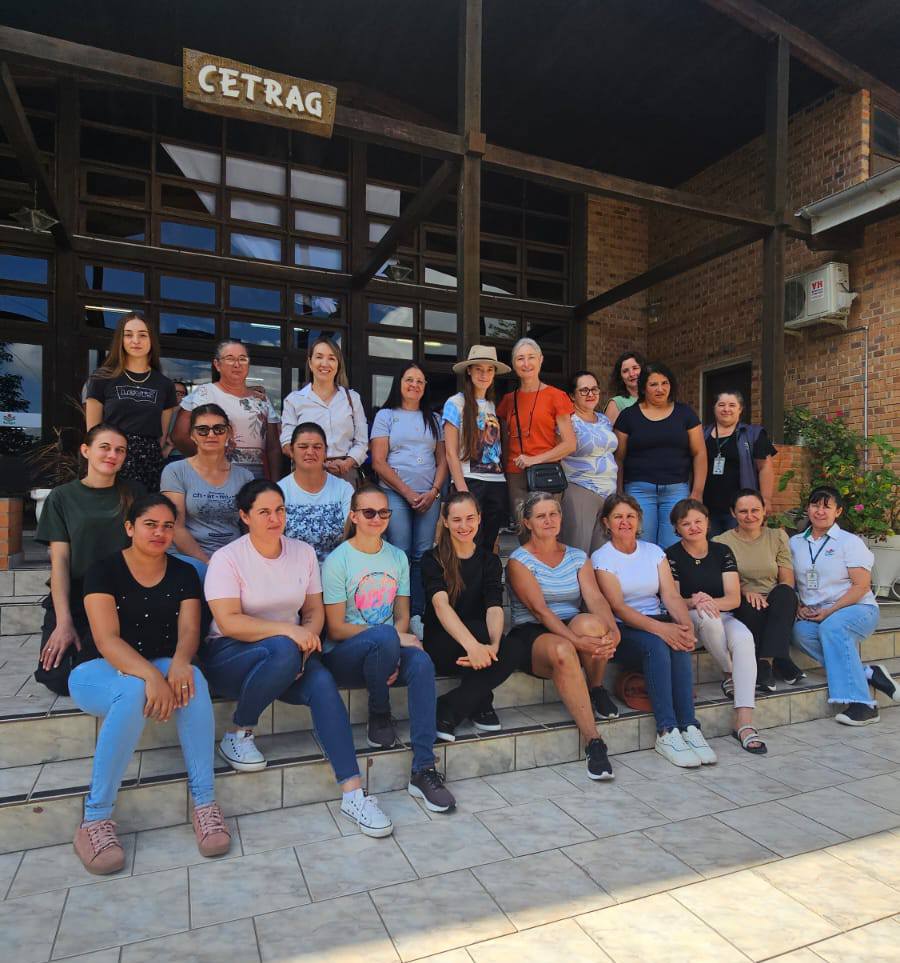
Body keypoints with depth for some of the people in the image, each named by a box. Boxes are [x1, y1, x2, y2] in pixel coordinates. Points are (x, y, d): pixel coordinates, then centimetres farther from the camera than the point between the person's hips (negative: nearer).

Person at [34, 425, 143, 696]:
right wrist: (63, 621, -12)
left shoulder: (134, 492, 7)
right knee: (57, 677, -16)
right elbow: (59, 559, -2)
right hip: (73, 598, 1)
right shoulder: (62, 497, 4)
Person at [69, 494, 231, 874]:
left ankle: (205, 802, -26)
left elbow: (189, 630, -6)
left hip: (162, 666, 3)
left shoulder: (183, 574, 4)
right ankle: (95, 818, -24)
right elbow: (107, 640, -18)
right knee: (134, 692, -38)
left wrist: (179, 662, -31)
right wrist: (150, 675, -36)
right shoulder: (104, 571, -7)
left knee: (193, 680, -32)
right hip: (100, 671, -3)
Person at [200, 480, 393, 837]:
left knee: (322, 682, -29)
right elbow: (228, 622, -17)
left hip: (291, 651, 4)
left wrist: (309, 633, -15)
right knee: (282, 651, -37)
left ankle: (352, 793, -30)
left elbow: (315, 610, 8)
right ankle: (237, 735, -11)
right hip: (230, 655, -3)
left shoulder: (303, 552, 5)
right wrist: (286, 630, -26)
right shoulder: (227, 558, -8)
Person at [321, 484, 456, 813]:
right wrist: (393, 638, -20)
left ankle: (423, 770, -26)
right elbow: (336, 628, -10)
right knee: (385, 636, -36)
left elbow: (402, 616, 7)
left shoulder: (398, 557, 8)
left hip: (385, 651, 4)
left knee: (421, 662, -30)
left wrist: (392, 654, -13)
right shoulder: (337, 560, -6)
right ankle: (379, 716, -10)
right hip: (344, 655, -4)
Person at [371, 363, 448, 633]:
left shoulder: (433, 418, 18)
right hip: (395, 494, -3)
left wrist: (433, 492, -2)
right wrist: (408, 493, -7)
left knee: (423, 557, -3)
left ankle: (417, 615, 1)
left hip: (429, 496, 3)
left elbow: (442, 460, 14)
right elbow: (379, 462, -1)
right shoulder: (386, 416, 7)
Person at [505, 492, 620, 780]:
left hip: (572, 628, 4)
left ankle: (596, 689, -6)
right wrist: (576, 640, -29)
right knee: (562, 651, -38)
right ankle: (592, 740, -31)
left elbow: (595, 598, -3)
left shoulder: (577, 557, 13)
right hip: (530, 636, -3)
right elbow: (538, 609, -15)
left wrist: (613, 630, -25)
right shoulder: (519, 561, -2)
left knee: (589, 622, -33)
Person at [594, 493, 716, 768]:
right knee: (656, 645, -33)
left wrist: (686, 625, -19)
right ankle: (667, 732, -31)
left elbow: (671, 596, 2)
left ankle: (689, 727, -28)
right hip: (621, 631, -4)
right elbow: (617, 607, -14)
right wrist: (660, 628, -28)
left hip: (658, 623, 4)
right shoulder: (601, 557, -2)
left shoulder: (654, 551, 12)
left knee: (679, 643, -29)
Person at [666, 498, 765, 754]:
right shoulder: (672, 556, -2)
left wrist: (710, 601, -23)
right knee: (707, 616, -37)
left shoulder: (722, 551, 6)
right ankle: (731, 674, -11)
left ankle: (744, 722, -35)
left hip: (723, 618, 2)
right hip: (687, 620, -2)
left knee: (744, 638, -31)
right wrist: (695, 602, -27)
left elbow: (734, 599, -2)